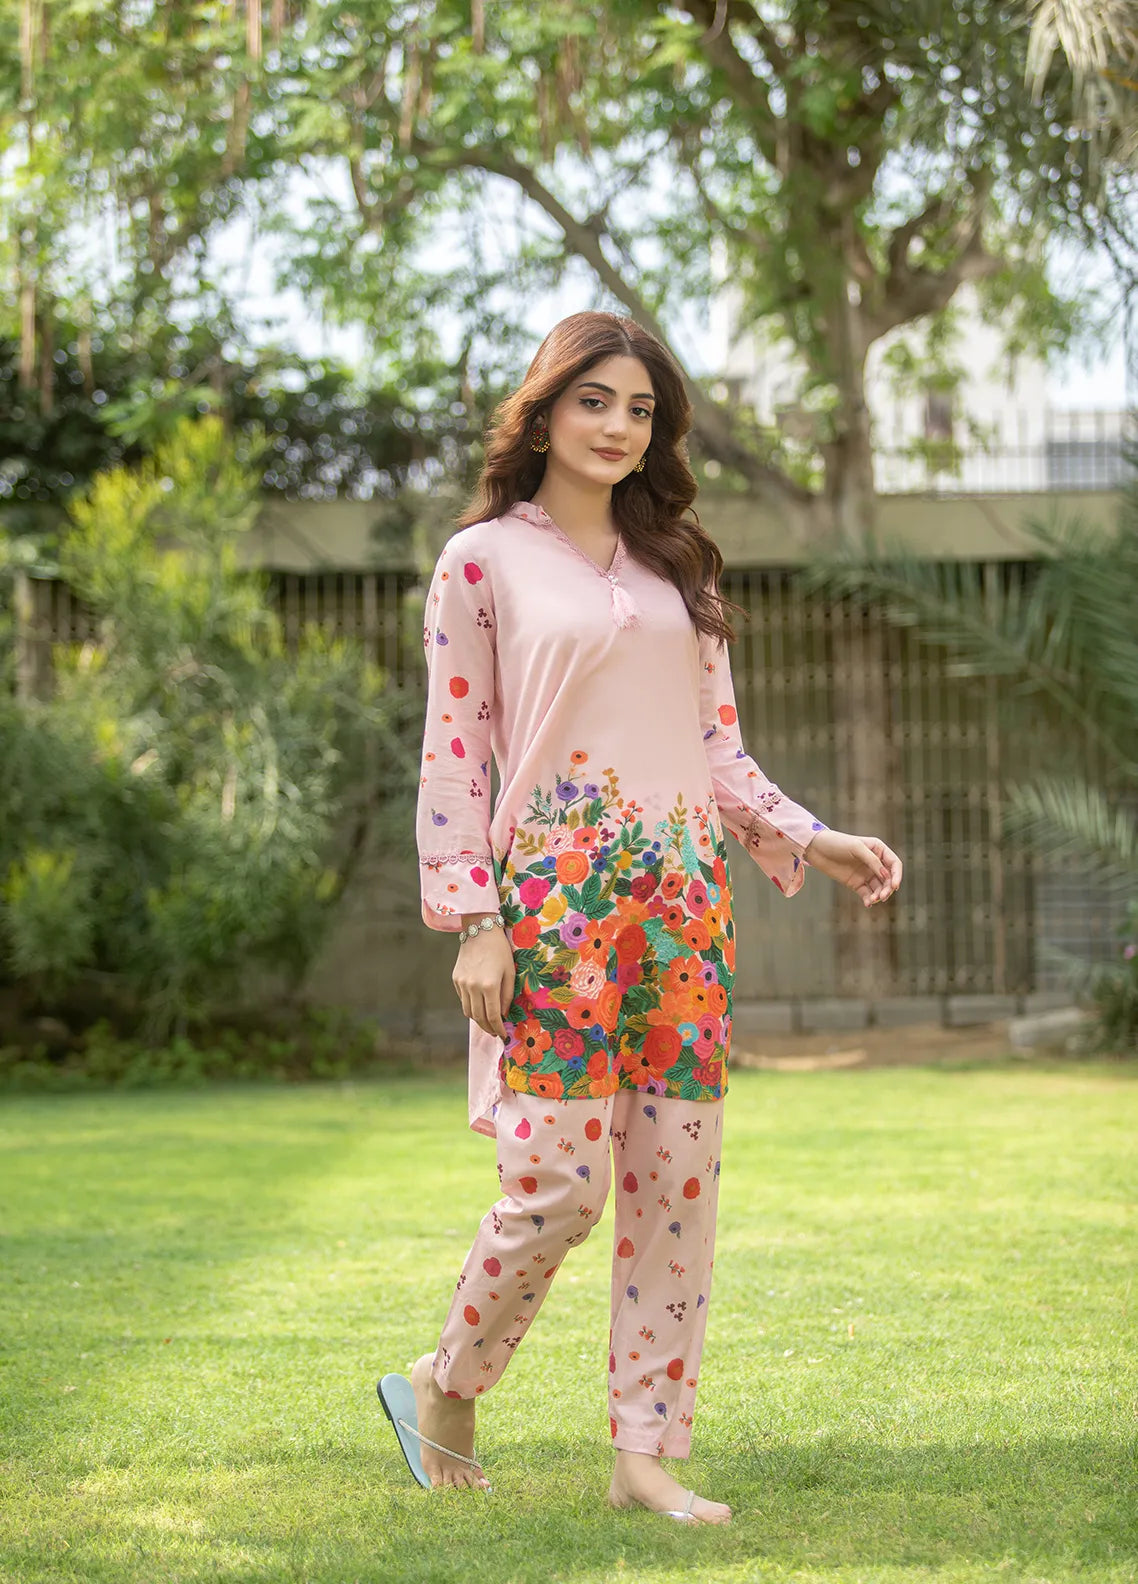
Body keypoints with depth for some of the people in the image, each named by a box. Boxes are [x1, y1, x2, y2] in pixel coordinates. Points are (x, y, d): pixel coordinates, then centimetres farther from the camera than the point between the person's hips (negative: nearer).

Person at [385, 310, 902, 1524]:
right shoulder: (483, 561, 2)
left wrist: (809, 841, 3)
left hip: (682, 900, 5)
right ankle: (447, 1382, 14)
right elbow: (454, 752, -1)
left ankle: (646, 1454, 8)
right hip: (555, 897, -5)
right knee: (560, 1182, -11)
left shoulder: (676, 565, 16)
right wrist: (474, 922, -8)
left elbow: (718, 747, 17)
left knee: (678, 1179, 1)